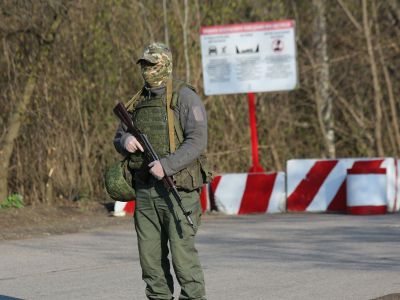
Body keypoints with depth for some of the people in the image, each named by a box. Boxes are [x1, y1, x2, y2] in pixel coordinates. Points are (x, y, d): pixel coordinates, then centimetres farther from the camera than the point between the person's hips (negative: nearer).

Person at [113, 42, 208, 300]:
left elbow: (197, 141, -14)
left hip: (177, 187, -7)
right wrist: (125, 141, -1)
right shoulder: (138, 103, 16)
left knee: (182, 252, -9)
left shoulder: (185, 97, -5)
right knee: (150, 254, 7)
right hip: (145, 189, 7)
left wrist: (166, 165, -24)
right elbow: (118, 139, 24)